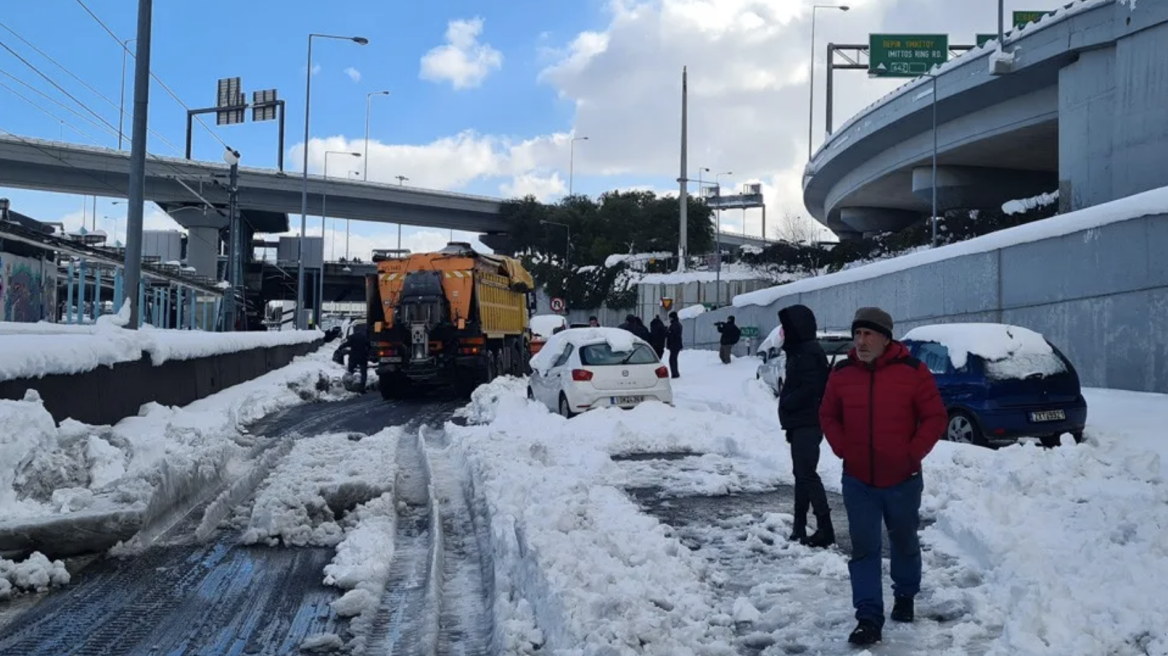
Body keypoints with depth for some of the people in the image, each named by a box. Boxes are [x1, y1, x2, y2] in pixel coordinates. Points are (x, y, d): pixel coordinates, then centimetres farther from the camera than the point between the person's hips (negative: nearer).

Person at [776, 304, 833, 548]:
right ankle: (799, 527, 20)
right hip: (800, 422, 11)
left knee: (807, 473, -10)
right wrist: (787, 399, 5)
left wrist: (786, 402, -13)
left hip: (808, 423, -11)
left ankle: (825, 529, -9)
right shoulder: (799, 351, 16)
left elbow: (810, 389, -23)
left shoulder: (809, 352, -16)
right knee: (801, 473, 13)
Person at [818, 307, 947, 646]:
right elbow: (828, 416, 9)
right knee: (864, 549, -1)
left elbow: (935, 417, -6)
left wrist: (912, 454, -12)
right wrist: (842, 449, -3)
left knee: (904, 543, 18)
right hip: (857, 481, 1)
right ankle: (869, 618, 2)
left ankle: (904, 597, 42)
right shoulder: (841, 373, -2)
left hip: (903, 480, -1)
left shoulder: (913, 371, -10)